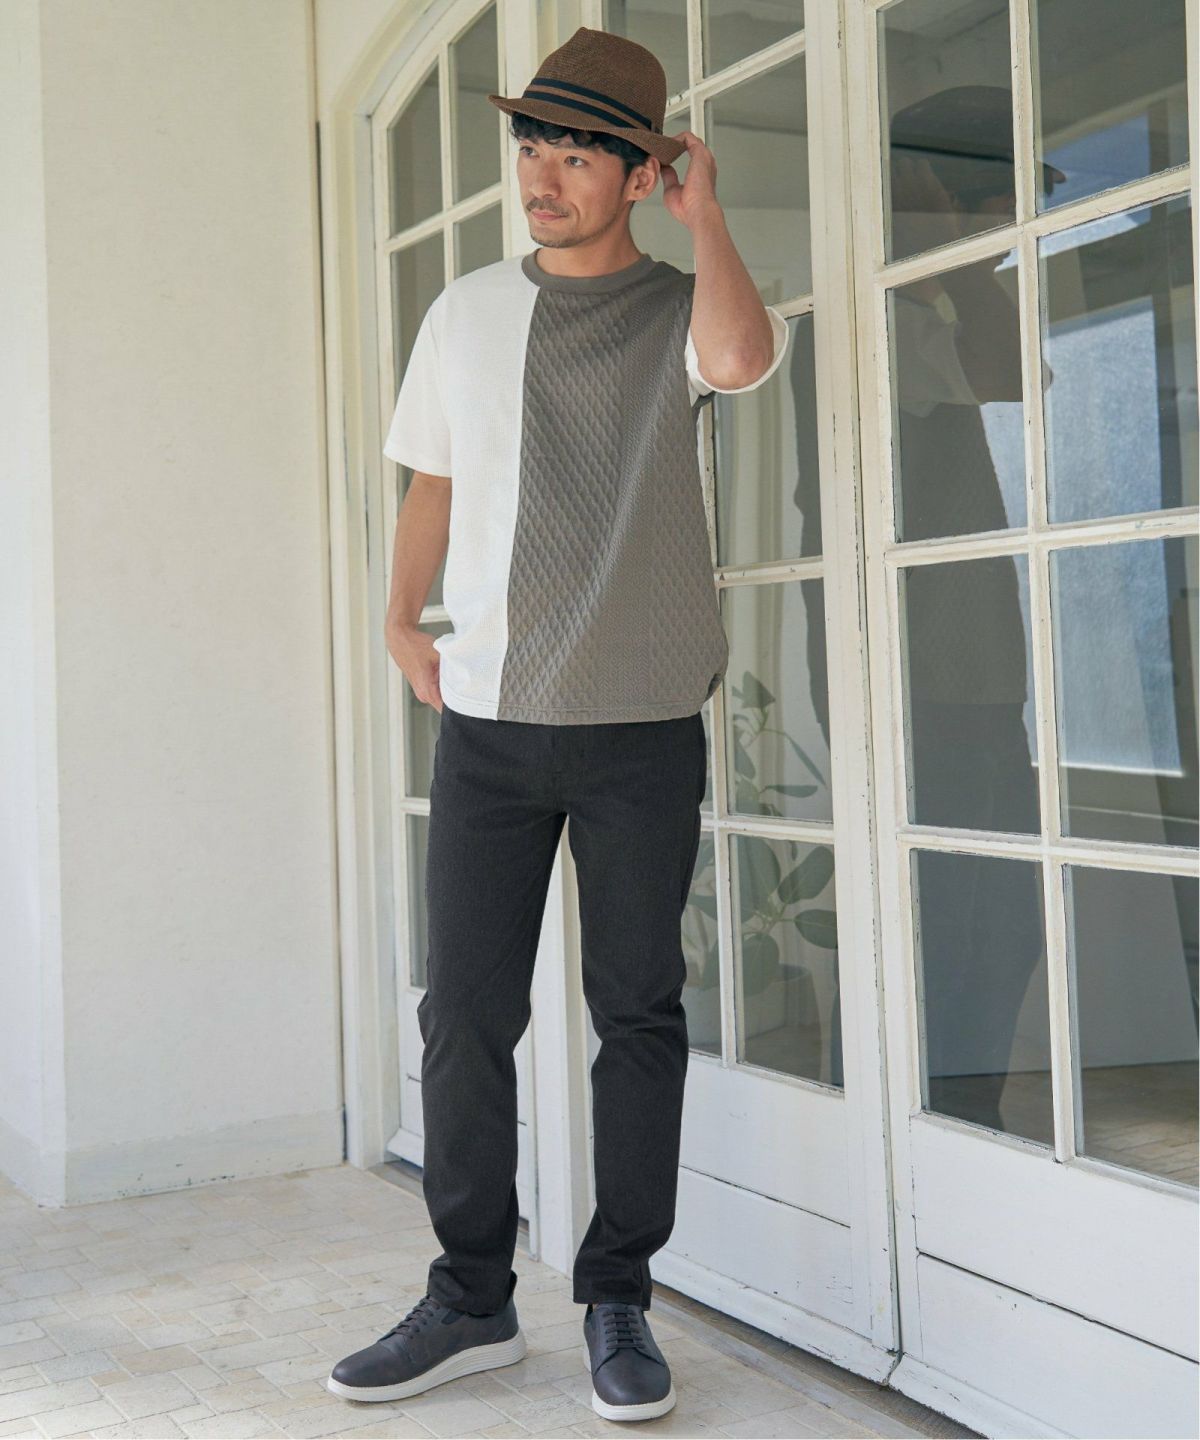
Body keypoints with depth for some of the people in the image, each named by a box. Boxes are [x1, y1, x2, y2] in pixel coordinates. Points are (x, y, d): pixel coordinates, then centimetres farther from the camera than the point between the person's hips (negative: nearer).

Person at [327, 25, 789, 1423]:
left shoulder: (677, 308, 2)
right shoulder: (466, 313, 12)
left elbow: (741, 355, -23)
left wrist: (704, 210, -8)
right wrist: (402, 621, 6)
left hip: (641, 726, -3)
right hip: (487, 717, 3)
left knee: (638, 1011, 3)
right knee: (465, 1012, 3)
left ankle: (617, 1302, 16)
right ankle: (471, 1301, 17)